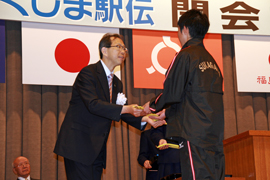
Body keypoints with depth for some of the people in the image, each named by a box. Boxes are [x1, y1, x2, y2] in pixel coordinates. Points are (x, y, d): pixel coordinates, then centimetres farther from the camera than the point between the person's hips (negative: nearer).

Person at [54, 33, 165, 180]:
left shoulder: (117, 83, 16)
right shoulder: (88, 73, -10)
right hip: (78, 145, -8)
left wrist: (143, 119, 0)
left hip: (97, 149, 8)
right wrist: (125, 109, -29)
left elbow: (120, 112, 17)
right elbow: (93, 104, -23)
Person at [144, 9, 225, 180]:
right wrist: (167, 112, 33)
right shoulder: (211, 60, 19)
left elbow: (172, 93, -8)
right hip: (216, 137, 8)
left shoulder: (185, 55, -5)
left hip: (195, 134, -8)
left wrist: (152, 105, 12)